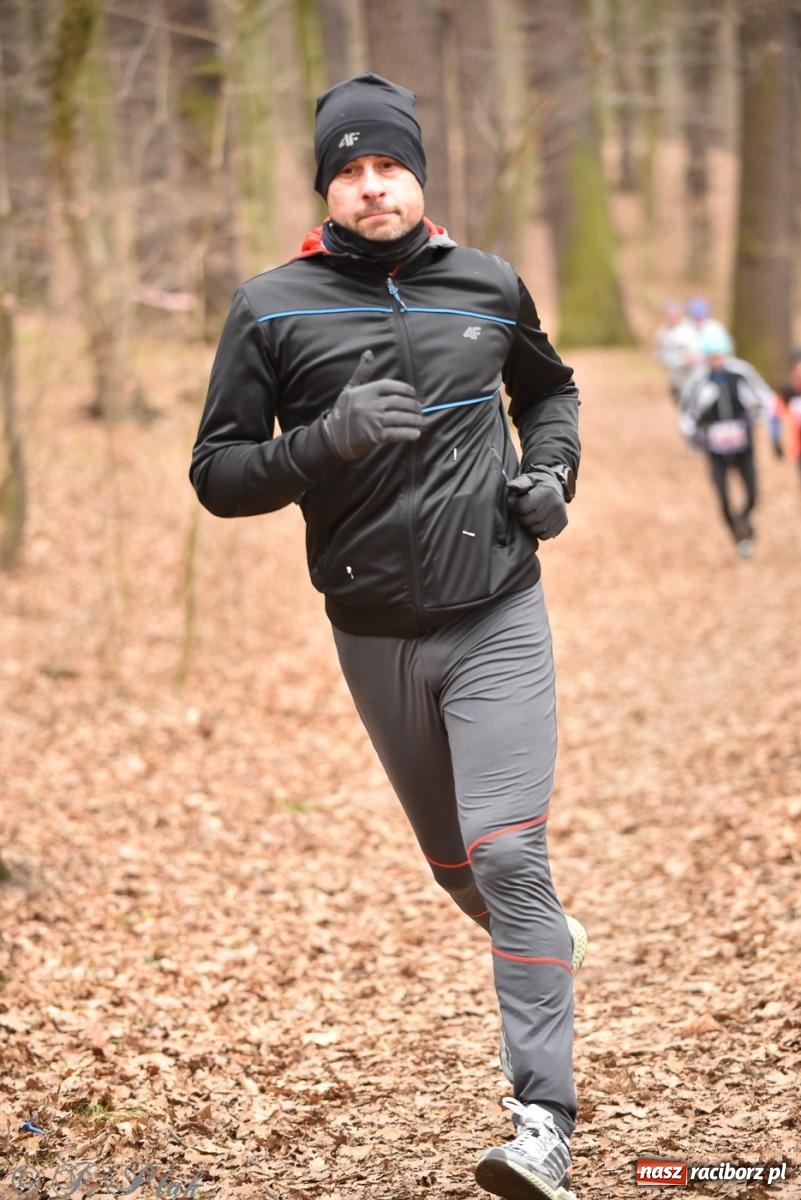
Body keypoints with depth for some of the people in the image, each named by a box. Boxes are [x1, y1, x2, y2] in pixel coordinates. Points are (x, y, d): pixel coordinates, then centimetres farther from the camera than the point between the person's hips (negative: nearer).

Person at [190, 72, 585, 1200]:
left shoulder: (488, 284, 3)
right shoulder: (272, 308, -3)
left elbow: (549, 386, 24)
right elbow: (217, 473, -4)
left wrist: (550, 471, 4)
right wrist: (328, 439, -21)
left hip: (498, 620, -1)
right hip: (374, 635, 2)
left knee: (507, 856, -14)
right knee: (454, 861, 16)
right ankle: (548, 940, 49)